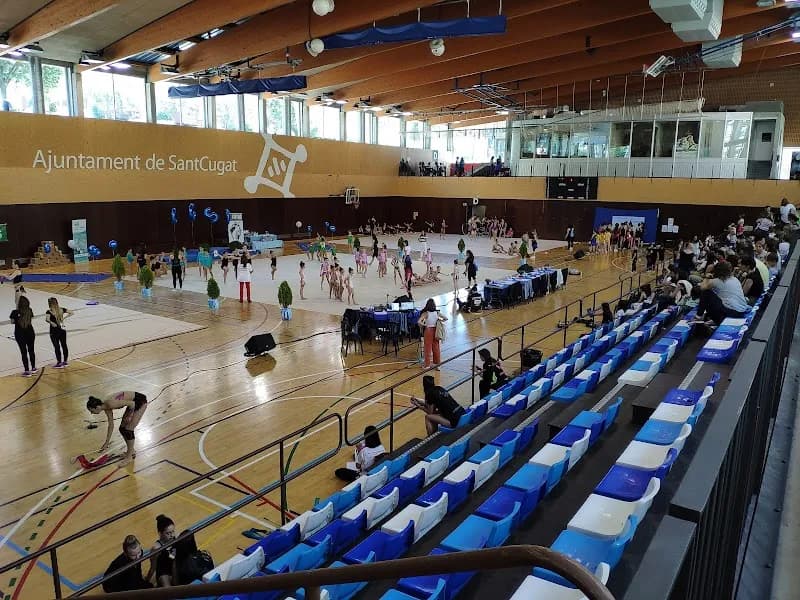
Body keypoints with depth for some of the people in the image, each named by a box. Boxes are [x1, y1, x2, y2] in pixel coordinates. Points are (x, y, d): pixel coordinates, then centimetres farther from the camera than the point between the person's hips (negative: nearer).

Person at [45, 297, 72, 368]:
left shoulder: (49, 312, -13)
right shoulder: (61, 310, 1)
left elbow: (47, 319, -31)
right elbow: (71, 312, 7)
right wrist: (64, 317, 5)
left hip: (54, 332, -5)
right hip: (62, 330, 5)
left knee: (57, 347, 1)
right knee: (64, 345, 13)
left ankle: (59, 363, 5)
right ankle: (65, 361, 22)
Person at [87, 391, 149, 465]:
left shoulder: (110, 404, -27)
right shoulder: (106, 407, -2)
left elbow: (132, 404, -22)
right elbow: (111, 425, 8)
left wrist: (130, 415, -5)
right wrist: (107, 442, 14)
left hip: (140, 401, -8)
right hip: (133, 402, 8)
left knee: (128, 430, -5)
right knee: (122, 429, 10)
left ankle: (129, 457, 10)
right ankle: (131, 451, 29)